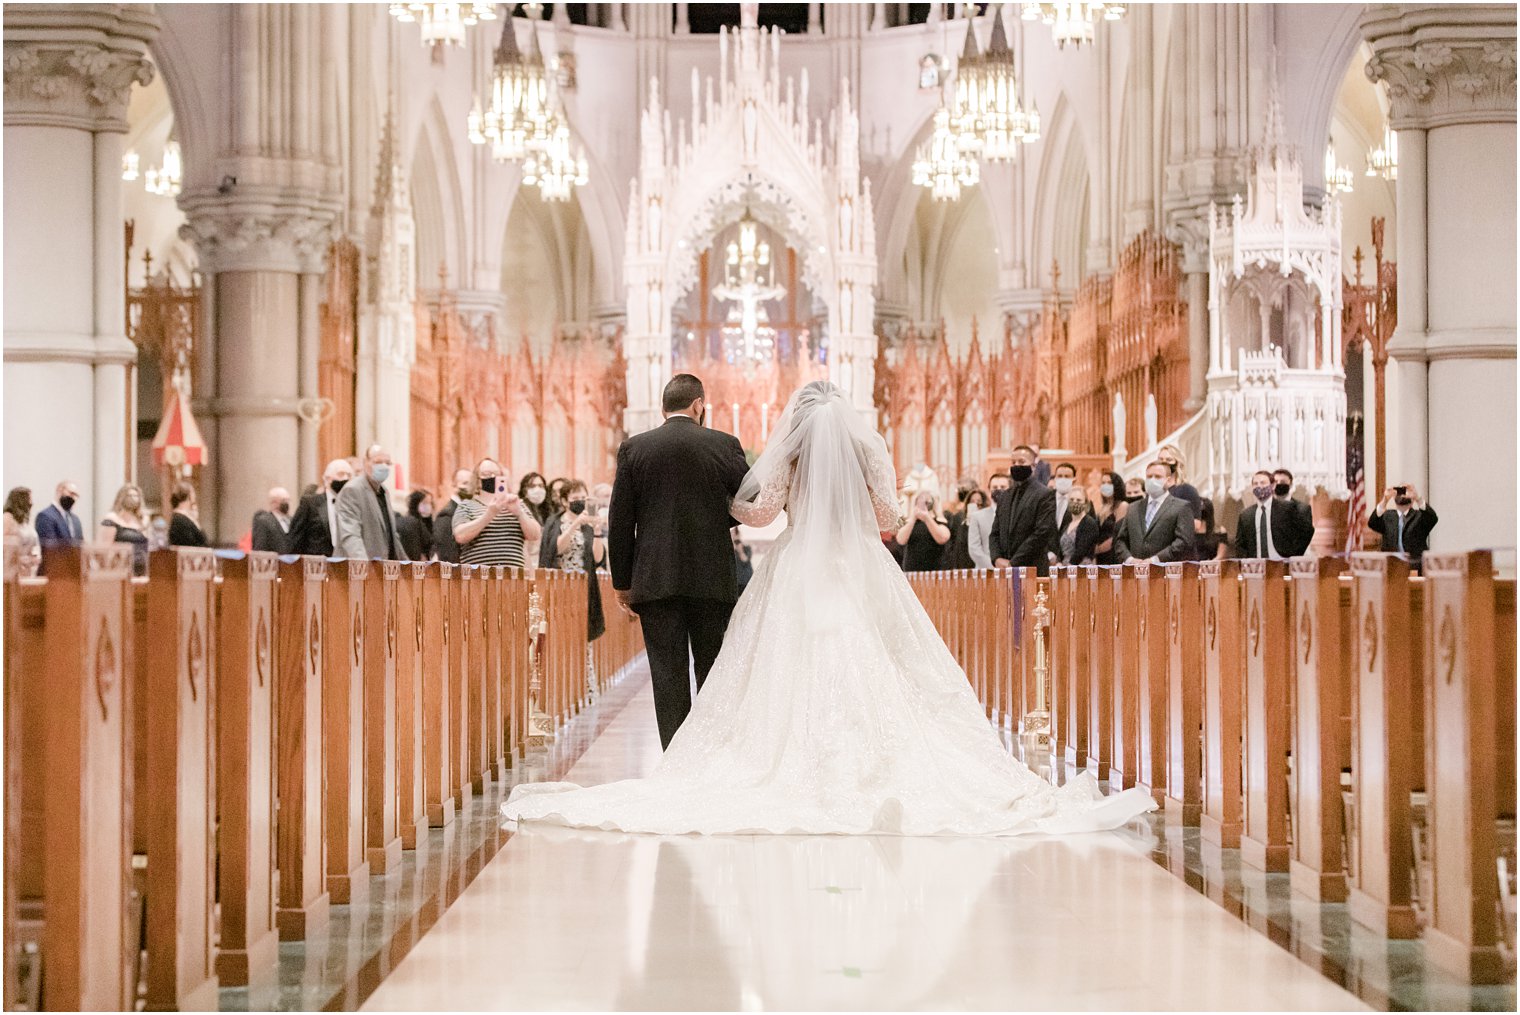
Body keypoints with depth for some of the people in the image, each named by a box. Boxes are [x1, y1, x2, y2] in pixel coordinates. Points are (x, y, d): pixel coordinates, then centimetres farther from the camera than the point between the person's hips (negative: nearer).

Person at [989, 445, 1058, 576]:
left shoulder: (1045, 495, -2)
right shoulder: (1006, 496, 18)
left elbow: (1042, 534, -11)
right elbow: (995, 533, 17)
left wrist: (1013, 563, -13)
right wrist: (997, 558, -3)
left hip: (1032, 570, -5)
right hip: (1004, 570, 5)